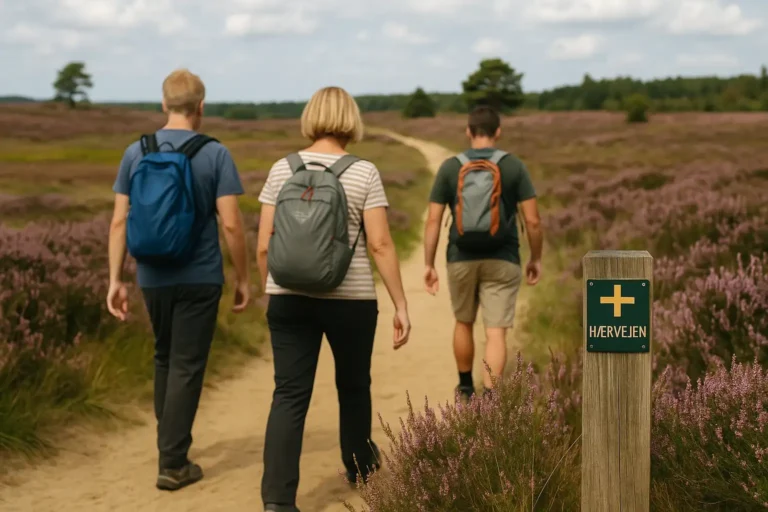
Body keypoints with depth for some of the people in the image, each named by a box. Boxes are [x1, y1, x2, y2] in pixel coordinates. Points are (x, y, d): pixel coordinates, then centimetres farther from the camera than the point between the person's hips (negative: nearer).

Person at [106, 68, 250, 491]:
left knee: (165, 359, 21)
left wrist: (115, 280, 6)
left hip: (153, 278, 4)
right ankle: (172, 463, 6)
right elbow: (231, 223, -12)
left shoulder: (136, 152, 1)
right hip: (199, 278, -3)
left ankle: (171, 442, 31)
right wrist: (242, 278, -1)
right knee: (187, 368, 4)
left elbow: (119, 221, 0)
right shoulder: (215, 154, -8)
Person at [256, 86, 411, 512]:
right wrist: (400, 305, -4)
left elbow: (264, 246, 1)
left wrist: (270, 291, 16)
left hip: (289, 300, 2)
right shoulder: (363, 173, -6)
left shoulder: (282, 170, 1)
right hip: (349, 301, -1)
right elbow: (380, 245, -10)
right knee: (353, 385, 20)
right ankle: (359, 467, 41)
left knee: (289, 395, 2)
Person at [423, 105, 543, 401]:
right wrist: (536, 258, 8)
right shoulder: (513, 166, -4)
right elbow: (532, 220, -6)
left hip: (461, 259, 2)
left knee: (464, 323, 22)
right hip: (502, 260, -2)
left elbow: (433, 220, -3)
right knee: (496, 333, -2)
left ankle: (466, 388, 38)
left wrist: (429, 264, 4)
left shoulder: (450, 168, -1)